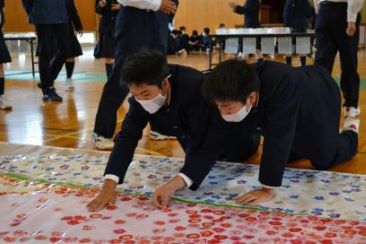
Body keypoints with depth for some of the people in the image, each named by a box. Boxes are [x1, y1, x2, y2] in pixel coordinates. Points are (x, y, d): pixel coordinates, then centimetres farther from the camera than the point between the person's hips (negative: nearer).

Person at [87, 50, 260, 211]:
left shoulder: (196, 89, -46)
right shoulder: (141, 94, -30)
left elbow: (209, 146, -45)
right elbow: (127, 137, -29)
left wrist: (174, 185, -57)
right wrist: (109, 186, -42)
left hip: (228, 135, -4)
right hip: (194, 137, 4)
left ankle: (251, 135, 46)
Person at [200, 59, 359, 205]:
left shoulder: (281, 85, -50)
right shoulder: (233, 92, -31)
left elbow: (278, 137, -49)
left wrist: (268, 190, -47)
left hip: (319, 98, -5)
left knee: (324, 161, 5)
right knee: (287, 156, 13)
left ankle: (350, 130, 34)